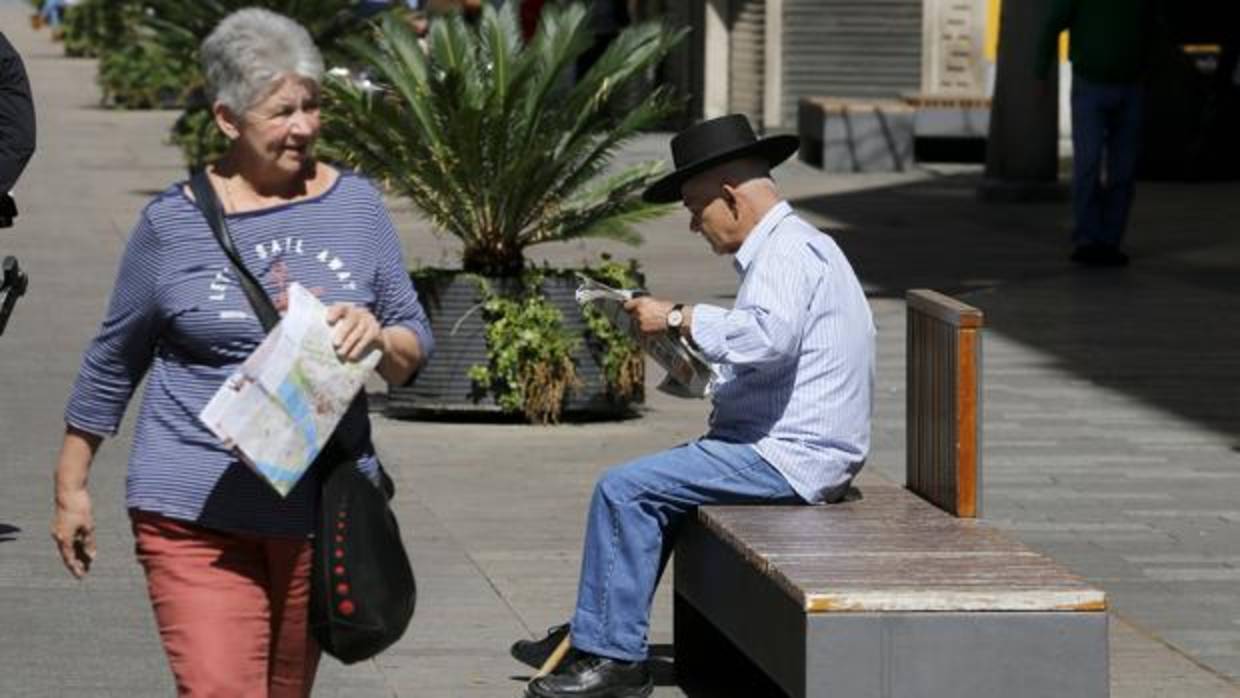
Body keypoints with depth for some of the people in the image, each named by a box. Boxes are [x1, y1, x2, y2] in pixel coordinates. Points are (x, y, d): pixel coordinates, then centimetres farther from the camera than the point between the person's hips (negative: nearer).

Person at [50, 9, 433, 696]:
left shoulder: (355, 205, 6)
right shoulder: (173, 222, -1)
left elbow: (415, 346, 10)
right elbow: (113, 360, 10)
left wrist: (378, 337, -13)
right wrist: (71, 486, 13)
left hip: (321, 505, 3)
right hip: (198, 510, -3)